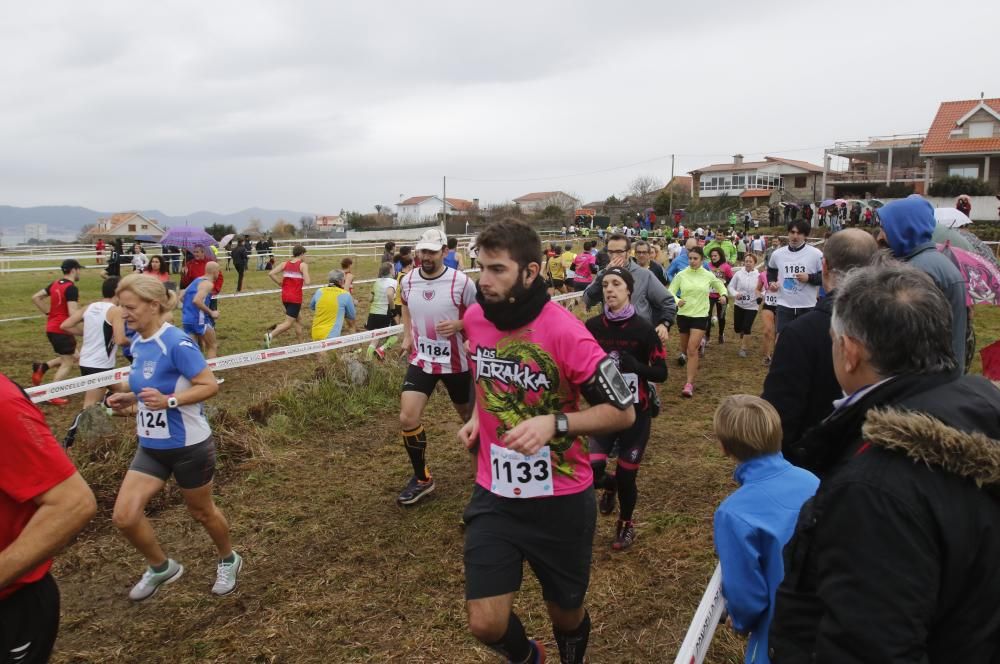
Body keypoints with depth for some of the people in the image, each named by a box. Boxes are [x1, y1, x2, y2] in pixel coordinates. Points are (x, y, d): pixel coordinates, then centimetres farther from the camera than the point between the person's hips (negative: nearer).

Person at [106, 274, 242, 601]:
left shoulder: (177, 343, -23)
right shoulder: (138, 343, 2)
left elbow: (210, 385, -23)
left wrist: (168, 401, -35)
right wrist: (129, 397, -1)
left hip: (189, 446, -7)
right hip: (151, 446, 7)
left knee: (202, 511, 13)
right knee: (124, 516, -1)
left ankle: (228, 561, 41)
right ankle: (161, 567, 25)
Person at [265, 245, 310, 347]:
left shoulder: (285, 264, 7)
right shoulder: (303, 265, -6)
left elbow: (270, 274, -4)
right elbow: (307, 282, -16)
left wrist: (280, 284, 7)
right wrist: (301, 283, 7)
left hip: (285, 296, 6)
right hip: (295, 297, -6)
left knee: (297, 320, 21)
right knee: (288, 323, -6)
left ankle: (301, 343, 24)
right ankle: (270, 335, -26)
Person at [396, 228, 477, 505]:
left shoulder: (461, 282, -17)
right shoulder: (407, 281, -3)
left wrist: (458, 325, -24)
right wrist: (407, 336, 10)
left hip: (455, 362, -2)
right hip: (421, 360, 3)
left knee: (468, 414, 16)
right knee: (407, 418, -11)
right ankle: (422, 478, 8)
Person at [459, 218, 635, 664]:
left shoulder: (564, 332, -22)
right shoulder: (475, 318, -5)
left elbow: (623, 412, -16)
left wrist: (554, 423, -30)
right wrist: (478, 416, 3)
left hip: (560, 501, -3)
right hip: (494, 496, 4)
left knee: (567, 615, 17)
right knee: (486, 624, -1)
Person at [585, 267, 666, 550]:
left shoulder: (643, 329, -11)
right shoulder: (592, 327, -5)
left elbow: (661, 373, -9)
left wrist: (635, 366, -26)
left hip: (636, 412, -1)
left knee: (626, 475, 5)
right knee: (591, 470, -11)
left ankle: (626, 524, 37)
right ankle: (609, 485, 30)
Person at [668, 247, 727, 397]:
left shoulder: (708, 275, -2)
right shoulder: (681, 275, -5)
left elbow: (720, 285, 17)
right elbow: (671, 292, -4)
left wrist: (723, 294, -4)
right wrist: (677, 301, -25)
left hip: (700, 315, -2)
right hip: (683, 314, 2)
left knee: (692, 349, -13)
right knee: (685, 347, 18)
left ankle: (689, 384, -11)